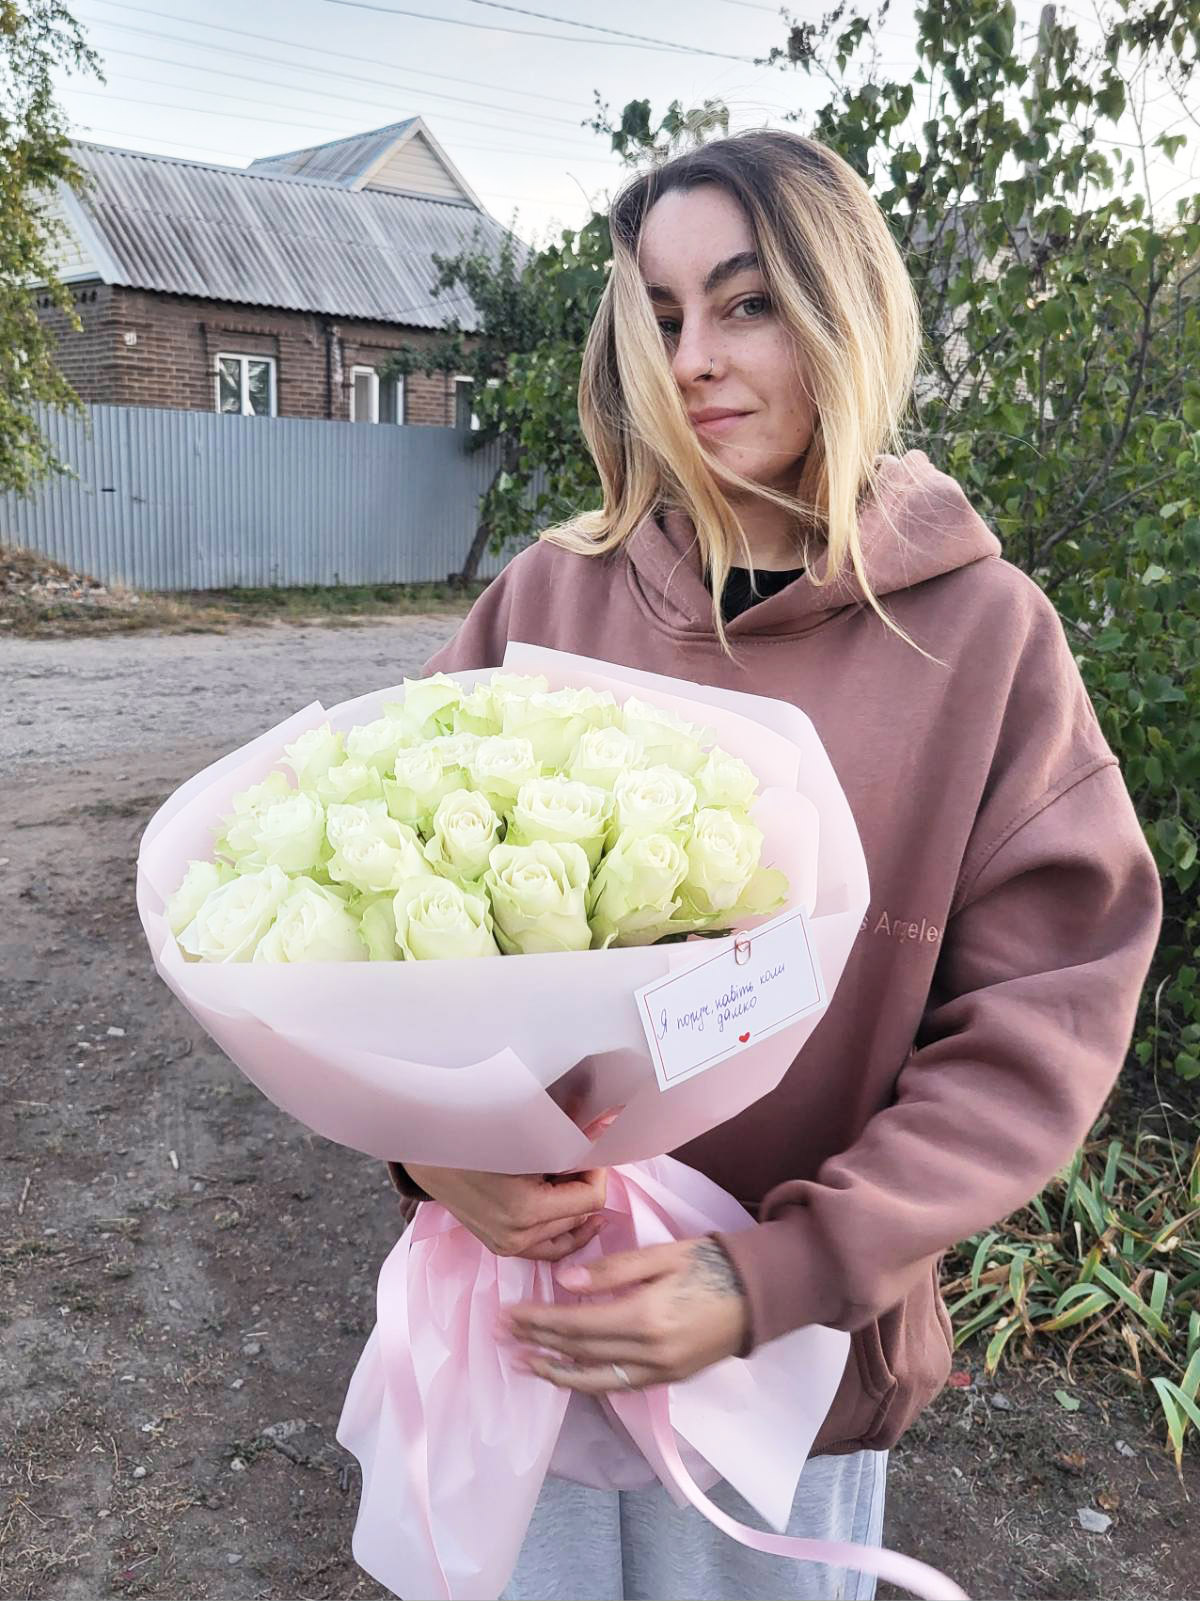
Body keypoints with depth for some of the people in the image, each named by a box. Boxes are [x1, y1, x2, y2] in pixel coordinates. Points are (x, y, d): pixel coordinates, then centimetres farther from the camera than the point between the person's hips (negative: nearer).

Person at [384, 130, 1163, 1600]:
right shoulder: (550, 596, -6)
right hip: (523, 1306, 2)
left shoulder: (985, 634, -11)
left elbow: (1038, 1031, -12)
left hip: (800, 1354, -1)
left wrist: (770, 1283, -21)